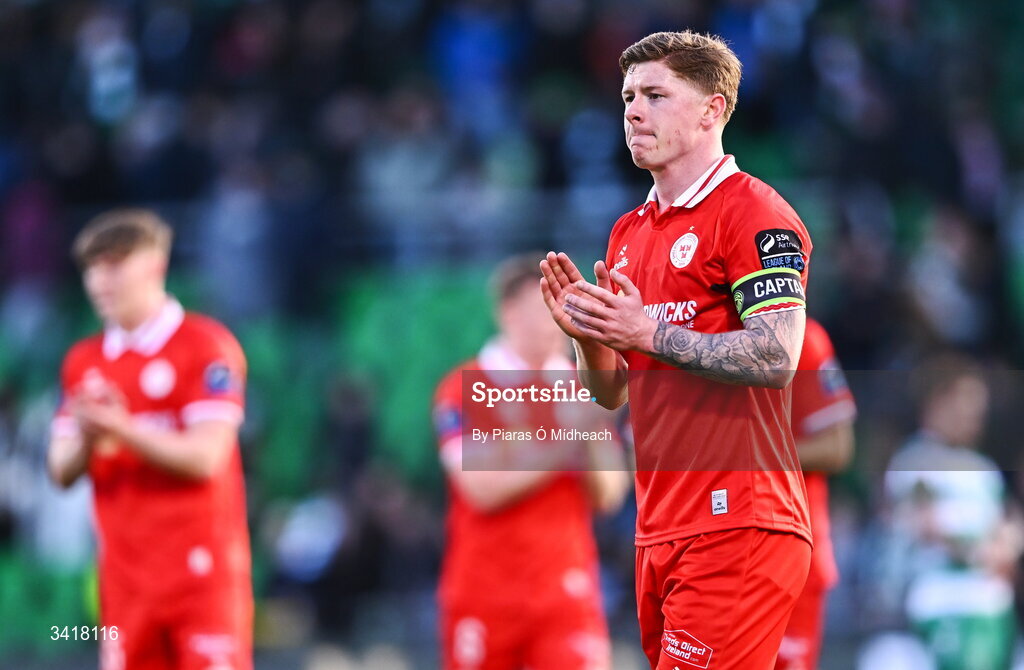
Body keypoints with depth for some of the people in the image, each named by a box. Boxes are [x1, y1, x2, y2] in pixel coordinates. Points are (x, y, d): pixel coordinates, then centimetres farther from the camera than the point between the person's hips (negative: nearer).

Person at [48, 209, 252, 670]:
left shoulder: (206, 346, -6)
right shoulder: (83, 362, 13)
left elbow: (204, 457, -14)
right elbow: (62, 472, 12)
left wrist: (119, 428, -21)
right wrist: (87, 440, -10)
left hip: (202, 569, -5)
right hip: (125, 576, 5)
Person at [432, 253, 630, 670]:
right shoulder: (463, 389, -3)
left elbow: (608, 496, 5)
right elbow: (482, 488, -14)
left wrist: (590, 442, -12)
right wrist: (559, 452, -17)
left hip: (568, 595, 2)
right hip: (484, 593, -2)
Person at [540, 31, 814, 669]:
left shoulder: (753, 211, -7)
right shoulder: (631, 232, 20)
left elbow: (777, 358, -18)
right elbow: (612, 393, 23)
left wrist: (648, 334, -19)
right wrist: (587, 333, 2)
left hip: (739, 526, -8)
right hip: (659, 530, 9)